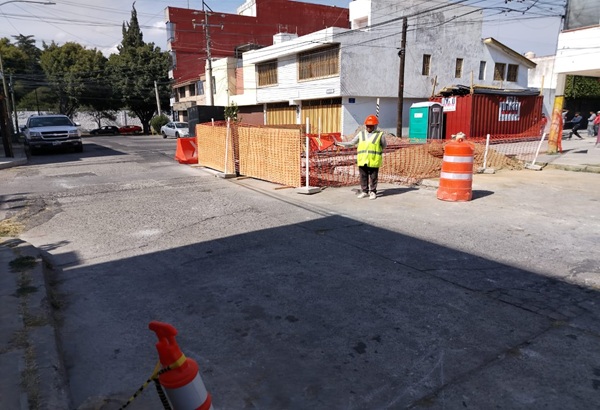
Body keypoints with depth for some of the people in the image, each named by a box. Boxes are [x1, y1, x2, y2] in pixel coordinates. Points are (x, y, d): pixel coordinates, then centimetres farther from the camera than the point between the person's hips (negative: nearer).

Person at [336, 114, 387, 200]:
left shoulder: (380, 134, 2)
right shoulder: (361, 134, 12)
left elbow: (384, 145, 10)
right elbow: (351, 143, 15)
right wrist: (339, 143, 12)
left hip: (374, 160, -3)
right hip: (362, 160, 3)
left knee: (373, 177, 4)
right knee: (363, 177, 9)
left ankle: (373, 192, 16)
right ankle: (364, 191, 21)